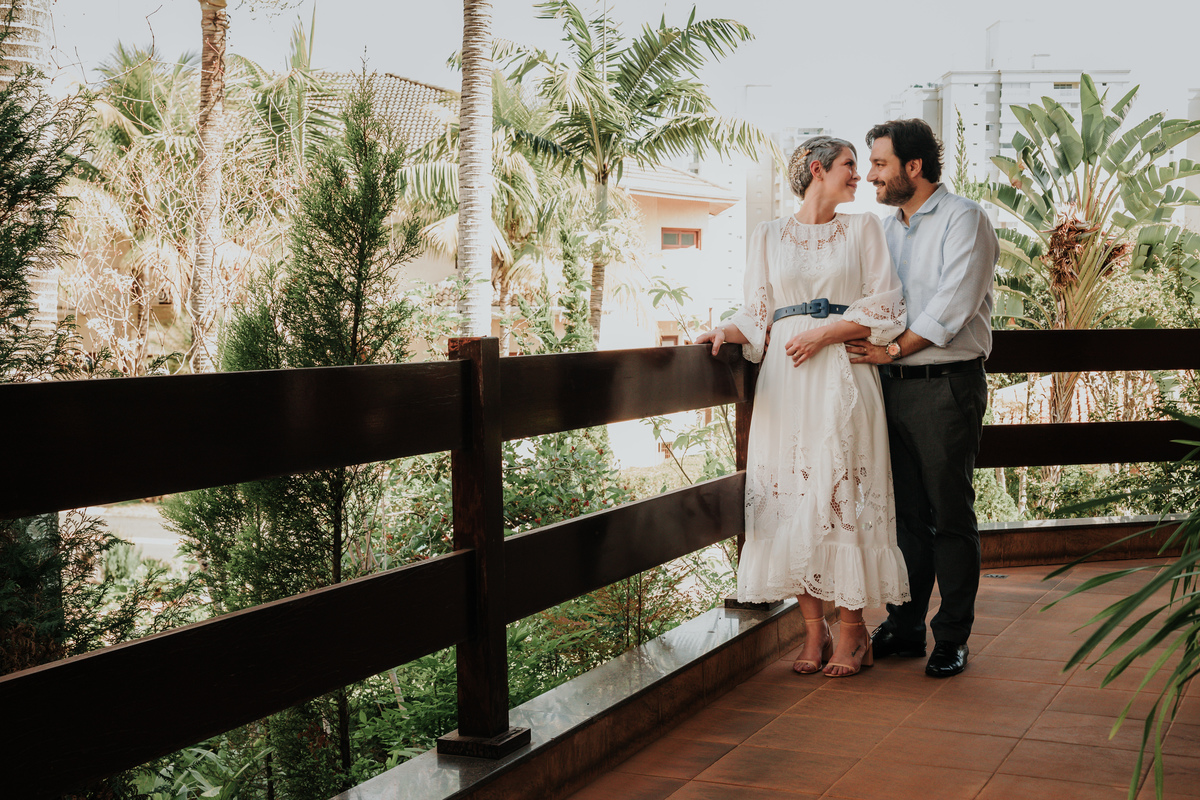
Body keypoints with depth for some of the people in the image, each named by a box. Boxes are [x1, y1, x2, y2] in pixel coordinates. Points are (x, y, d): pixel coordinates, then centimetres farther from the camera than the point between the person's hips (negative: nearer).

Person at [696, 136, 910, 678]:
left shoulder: (863, 228, 12)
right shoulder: (769, 236, 15)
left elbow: (885, 308, 4)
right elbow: (758, 315, 11)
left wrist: (825, 332, -8)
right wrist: (727, 332, -9)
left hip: (842, 374, -1)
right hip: (784, 377, 1)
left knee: (843, 492, -6)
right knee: (789, 495, -3)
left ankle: (852, 631, 3)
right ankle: (814, 629, 6)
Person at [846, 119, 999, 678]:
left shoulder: (963, 219, -6)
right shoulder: (886, 228, 17)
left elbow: (952, 306, -16)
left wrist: (893, 348, -17)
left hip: (947, 385, -7)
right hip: (894, 383, 7)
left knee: (951, 516, 0)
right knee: (904, 512, 11)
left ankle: (952, 638, 8)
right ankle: (904, 626, 20)